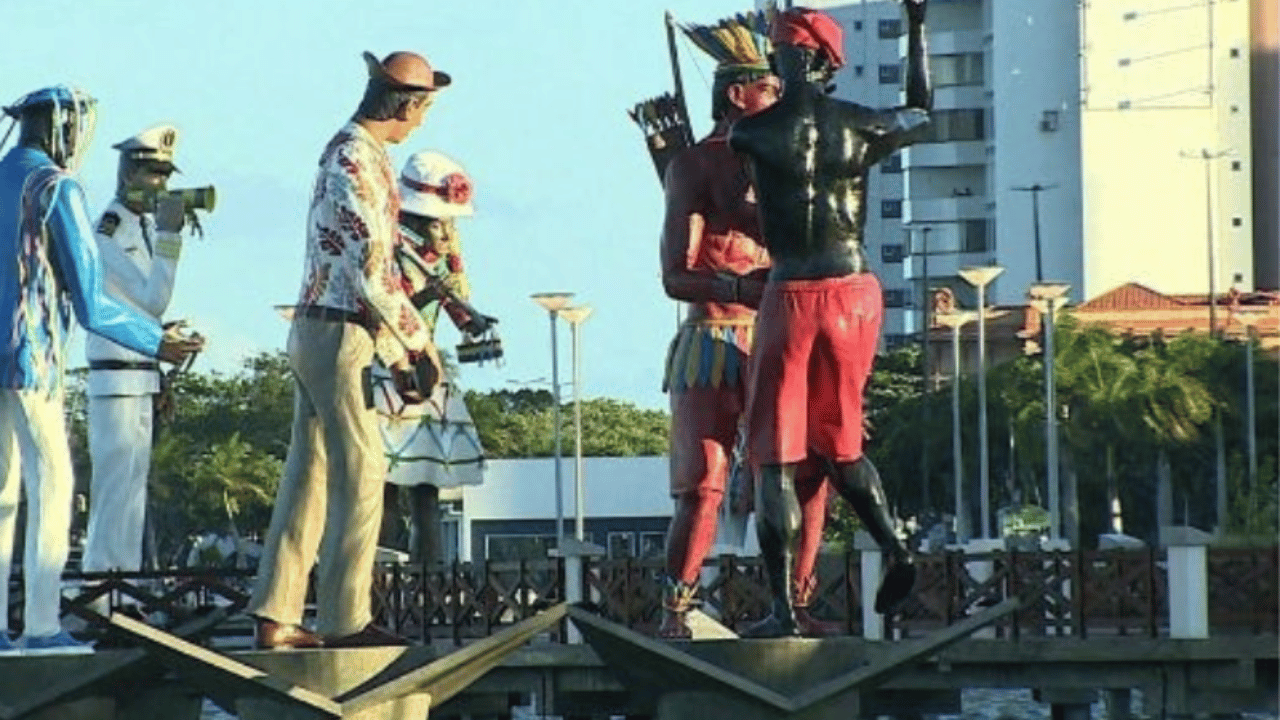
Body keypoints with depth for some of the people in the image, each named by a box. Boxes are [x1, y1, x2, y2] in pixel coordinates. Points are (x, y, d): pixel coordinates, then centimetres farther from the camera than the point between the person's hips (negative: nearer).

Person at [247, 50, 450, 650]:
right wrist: (417, 341, -11)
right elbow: (374, 273, -21)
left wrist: (397, 357, 20)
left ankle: (276, 615, 10)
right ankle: (344, 618, -2)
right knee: (360, 473, -5)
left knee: (310, 473, 10)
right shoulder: (360, 162, -16)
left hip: (313, 331, 10)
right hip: (338, 335, -10)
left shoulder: (344, 151, 16)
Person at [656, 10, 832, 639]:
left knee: (808, 474, -2)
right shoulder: (695, 164, -2)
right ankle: (674, 611, -4)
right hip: (712, 344, -6)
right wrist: (741, 288, -27)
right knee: (703, 487, -12)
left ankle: (796, 604, 7)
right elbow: (676, 276, -10)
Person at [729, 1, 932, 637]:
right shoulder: (863, 127, 1)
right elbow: (920, 113, 23)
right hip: (855, 293, 4)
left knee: (776, 459, 2)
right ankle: (894, 548, -1)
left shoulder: (752, 133, -9)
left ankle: (781, 604, -4)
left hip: (792, 297, -4)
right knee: (840, 443, 20)